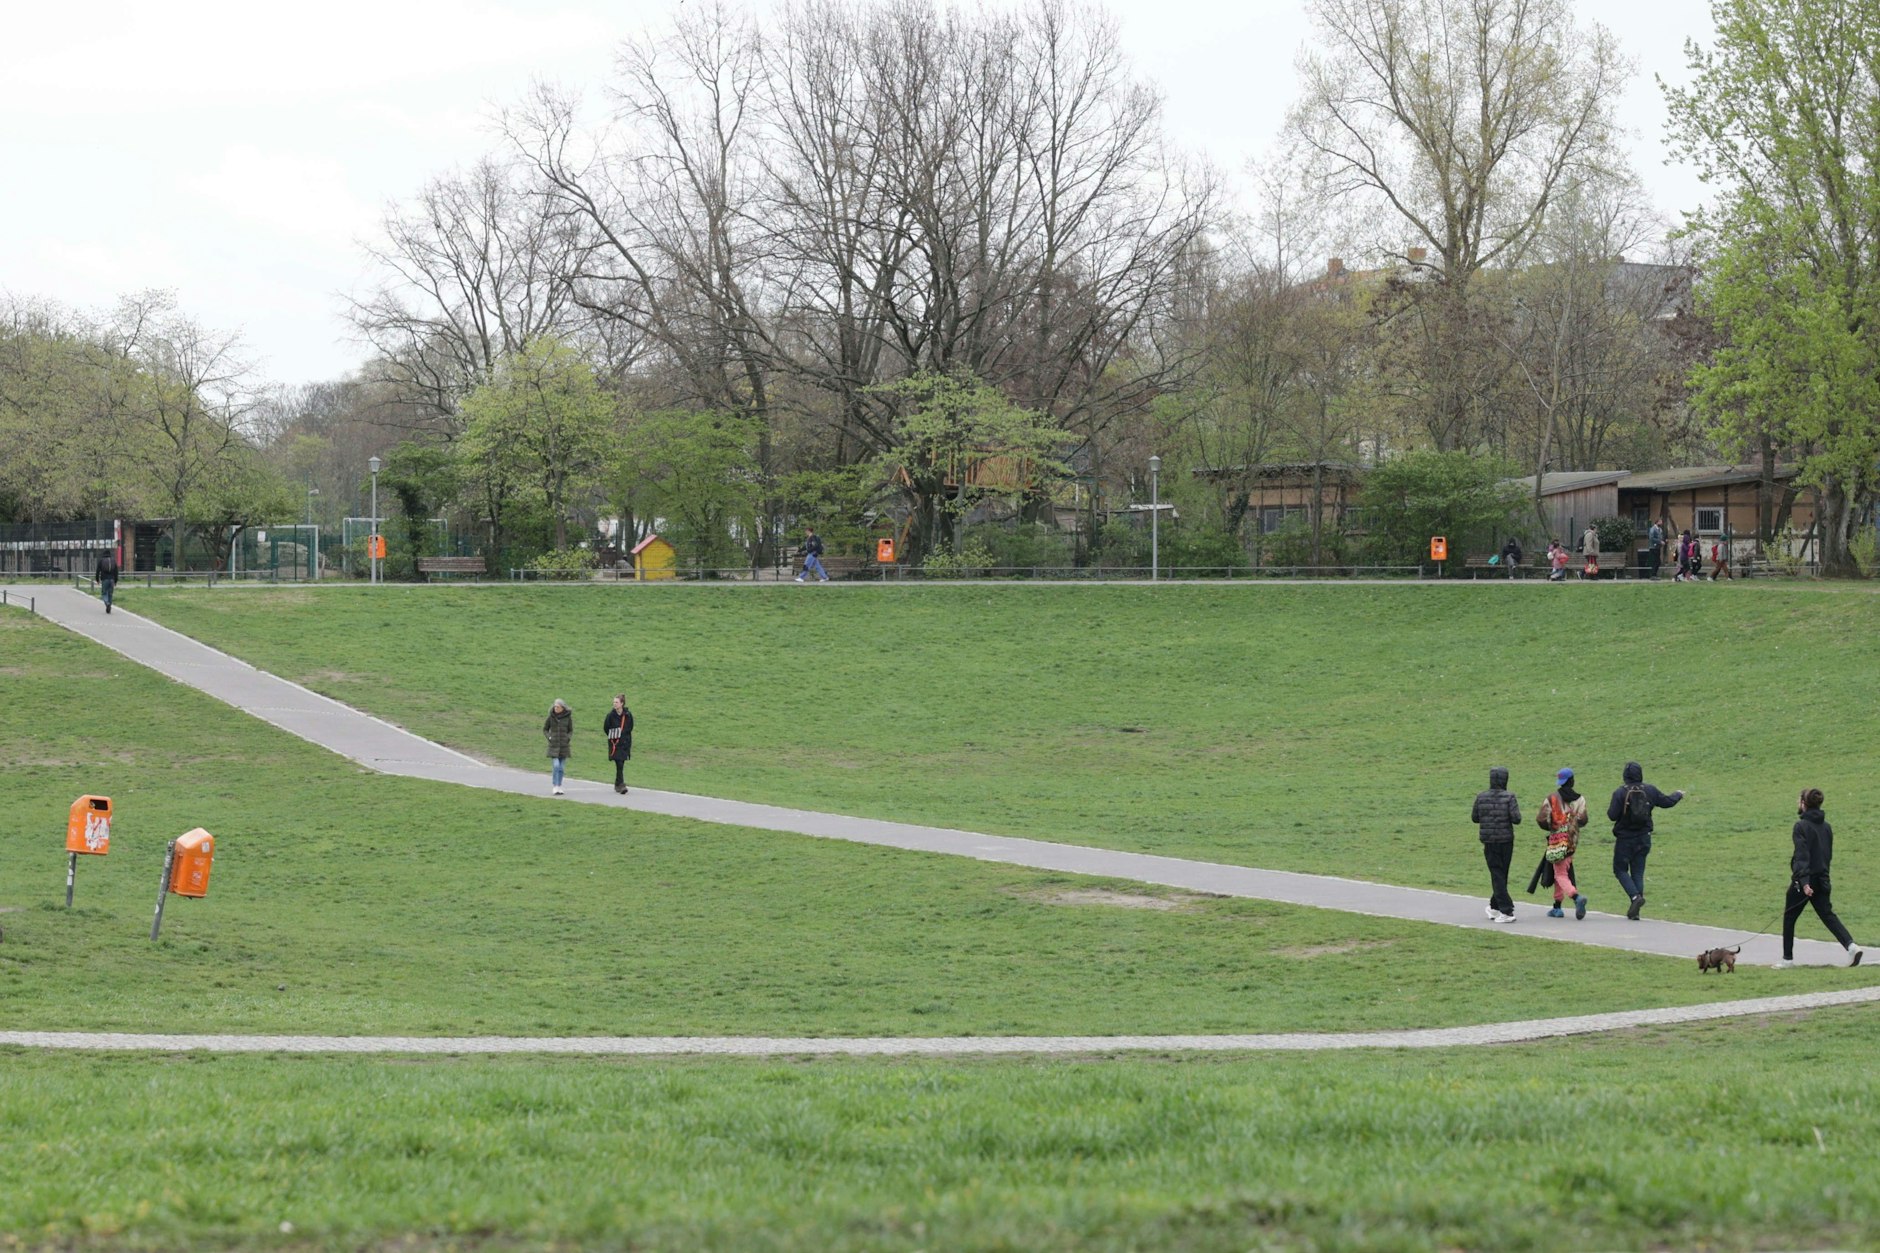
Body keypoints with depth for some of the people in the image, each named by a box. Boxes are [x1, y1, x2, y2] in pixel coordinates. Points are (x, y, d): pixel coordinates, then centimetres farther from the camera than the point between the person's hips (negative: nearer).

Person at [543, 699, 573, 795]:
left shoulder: (568, 717, 0)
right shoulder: (551, 717, -2)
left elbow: (571, 730, 11)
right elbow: (545, 729, 8)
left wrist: (568, 738, -6)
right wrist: (549, 737, -6)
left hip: (564, 746, 2)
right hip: (554, 746, -2)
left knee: (561, 768, 6)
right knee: (556, 766, -12)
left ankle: (559, 787, 16)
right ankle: (555, 787, -9)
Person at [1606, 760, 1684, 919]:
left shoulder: (1620, 793, -14)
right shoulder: (1650, 791, 0)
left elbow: (1612, 815, -18)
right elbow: (1667, 802, 14)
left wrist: (1610, 810, 6)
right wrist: (1678, 795, 35)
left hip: (1625, 839, -4)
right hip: (1643, 839, 4)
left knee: (1620, 870, 8)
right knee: (1638, 872, 10)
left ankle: (1635, 896, -16)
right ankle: (1634, 911, 7)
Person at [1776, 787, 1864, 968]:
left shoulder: (1801, 826, -13)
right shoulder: (1826, 827, 9)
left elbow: (1802, 855, -21)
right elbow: (1829, 855, 16)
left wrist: (1804, 882, -26)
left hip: (1804, 881, -6)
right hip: (1822, 880, 6)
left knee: (1789, 918, 8)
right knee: (1828, 915, 6)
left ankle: (1787, 959, 13)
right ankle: (1850, 945, -15)